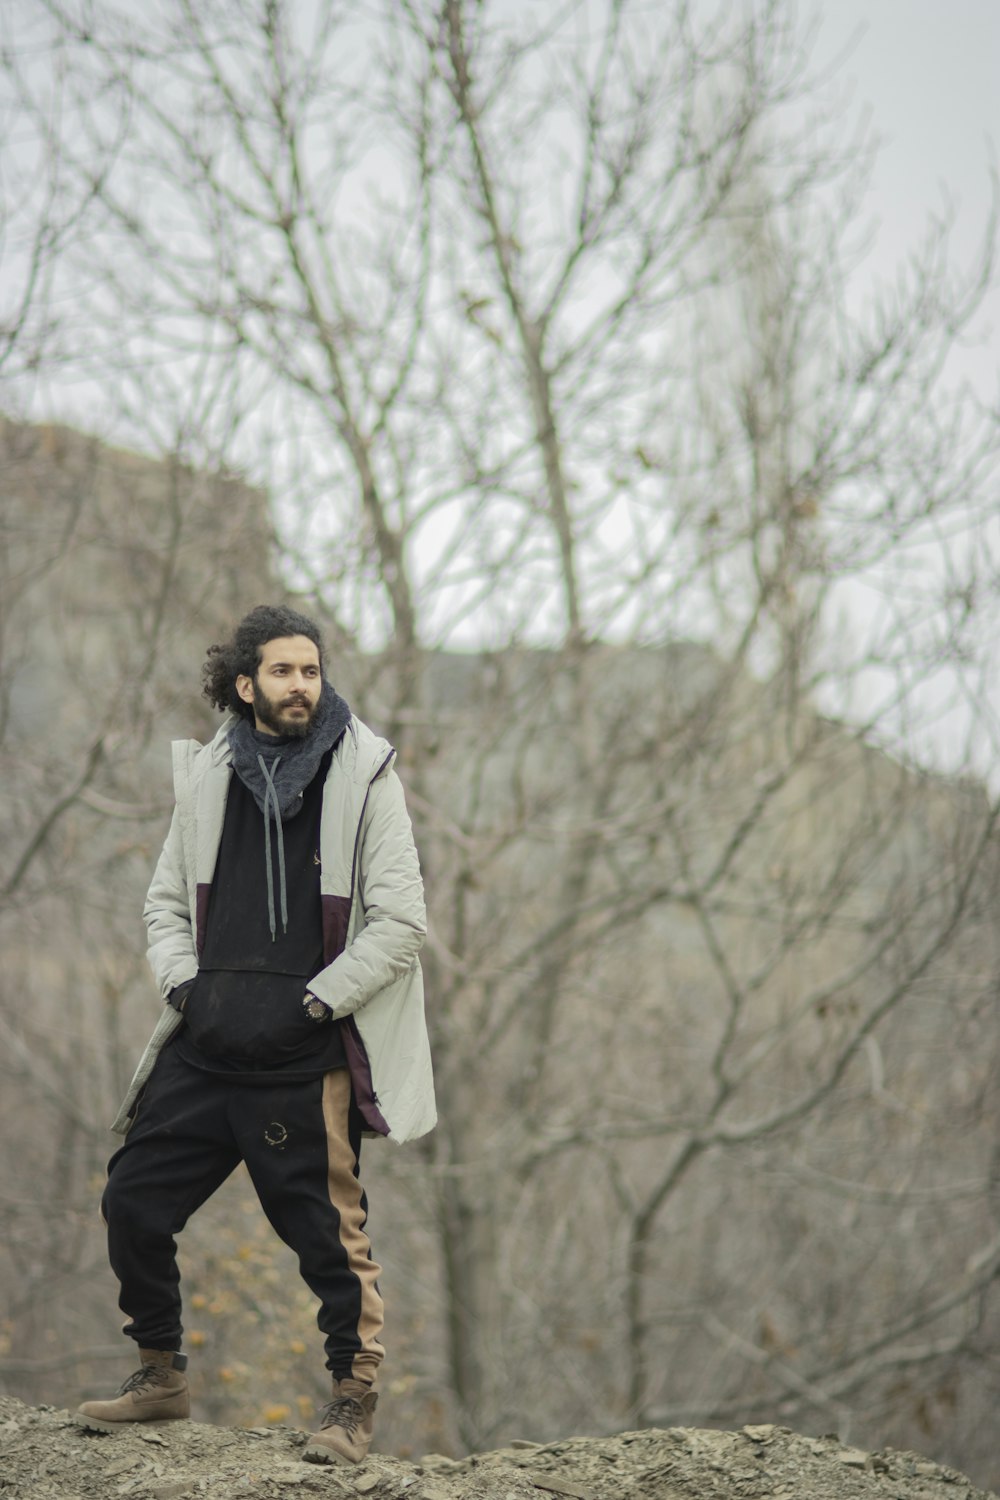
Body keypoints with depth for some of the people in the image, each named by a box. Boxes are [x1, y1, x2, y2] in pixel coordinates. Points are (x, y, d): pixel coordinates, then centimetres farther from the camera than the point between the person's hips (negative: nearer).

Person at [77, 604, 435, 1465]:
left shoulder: (363, 775, -3)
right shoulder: (207, 776, 9)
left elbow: (401, 922, -6)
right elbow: (167, 902, 19)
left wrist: (311, 1004, -10)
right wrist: (185, 984, 2)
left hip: (308, 1056, -4)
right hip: (205, 1049, 5)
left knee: (330, 1229, -3)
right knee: (134, 1200, 5)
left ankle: (355, 1401, 13)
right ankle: (162, 1376, 23)